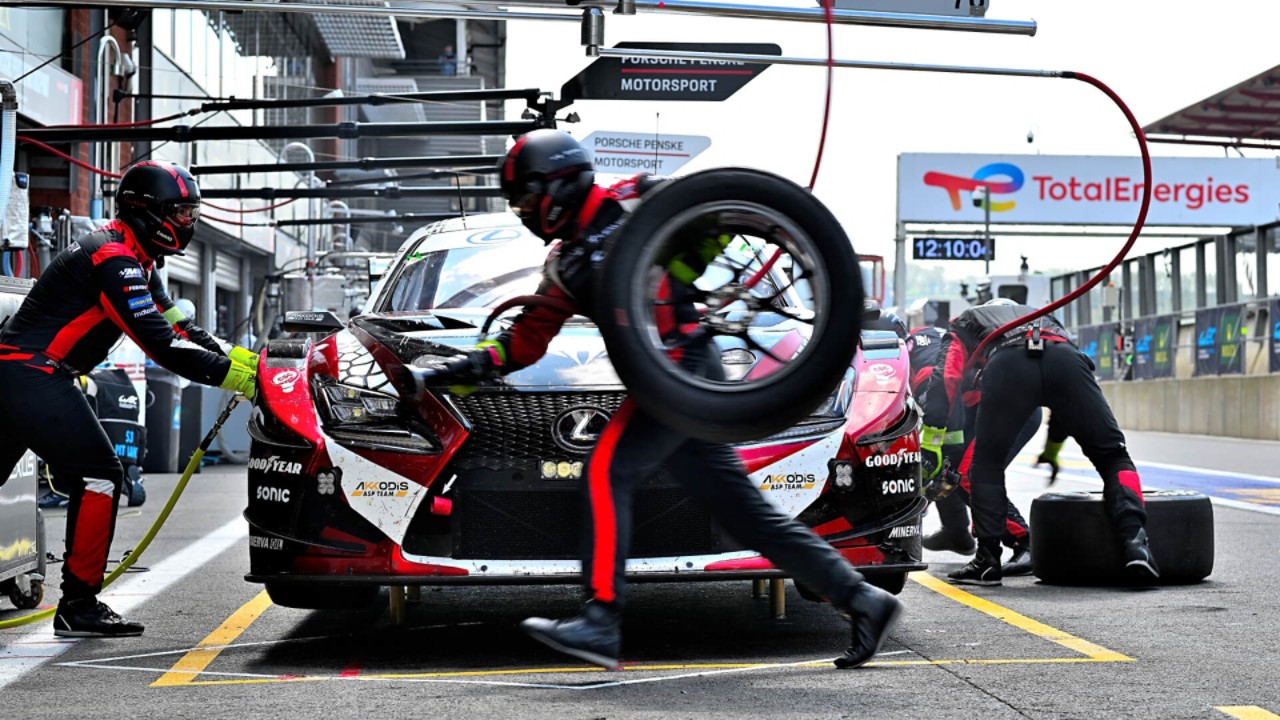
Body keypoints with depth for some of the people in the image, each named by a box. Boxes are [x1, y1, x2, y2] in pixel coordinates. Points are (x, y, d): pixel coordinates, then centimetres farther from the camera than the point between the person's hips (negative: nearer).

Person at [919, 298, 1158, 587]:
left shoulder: (964, 324, 39)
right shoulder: (1044, 316, 50)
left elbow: (945, 379, 18)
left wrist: (930, 441, 11)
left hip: (1007, 366, -2)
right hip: (1064, 357, 2)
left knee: (986, 463, 19)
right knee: (1112, 455, 14)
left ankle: (988, 558, 13)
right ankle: (1134, 539, -5)